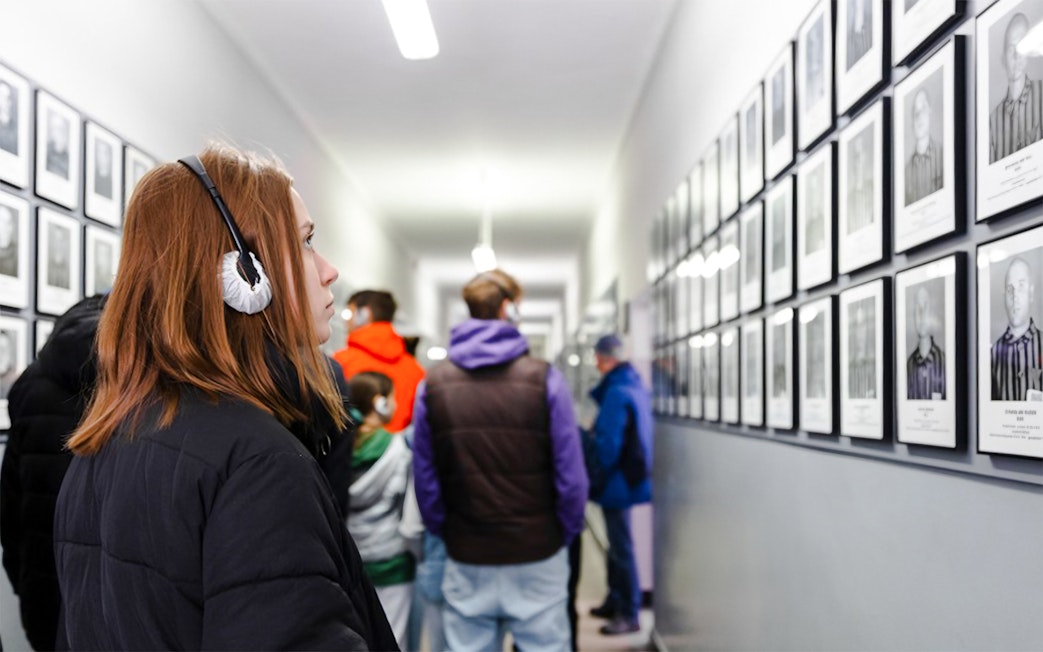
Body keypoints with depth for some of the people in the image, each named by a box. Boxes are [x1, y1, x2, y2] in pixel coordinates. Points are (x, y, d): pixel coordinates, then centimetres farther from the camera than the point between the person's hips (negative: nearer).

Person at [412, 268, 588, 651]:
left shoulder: (432, 385, -2)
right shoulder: (544, 379, -10)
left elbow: (424, 479, 1)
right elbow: (570, 474, -8)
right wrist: (566, 534, 7)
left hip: (466, 560, 2)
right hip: (537, 558, -2)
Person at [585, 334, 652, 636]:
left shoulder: (617, 393, -22)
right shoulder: (634, 385, 9)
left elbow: (608, 444, -23)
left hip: (618, 482, -10)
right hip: (633, 474, 10)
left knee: (621, 547, -1)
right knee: (618, 544, 20)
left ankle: (628, 614, 8)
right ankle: (616, 601, 33)